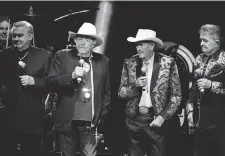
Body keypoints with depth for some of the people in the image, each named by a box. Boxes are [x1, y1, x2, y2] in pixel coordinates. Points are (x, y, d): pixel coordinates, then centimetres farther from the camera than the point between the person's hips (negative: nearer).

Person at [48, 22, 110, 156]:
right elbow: (52, 82, -3)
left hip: (90, 122, 0)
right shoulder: (62, 56, 3)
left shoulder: (103, 61, 8)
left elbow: (106, 91, 14)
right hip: (67, 120, 0)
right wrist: (72, 76, -17)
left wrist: (102, 114, 6)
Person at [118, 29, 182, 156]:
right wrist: (135, 85, -12)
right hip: (134, 118, 2)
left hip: (156, 120, -2)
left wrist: (163, 117, -11)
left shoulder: (168, 63, -4)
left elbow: (176, 95, -2)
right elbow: (121, 92, 7)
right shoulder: (130, 63, 4)